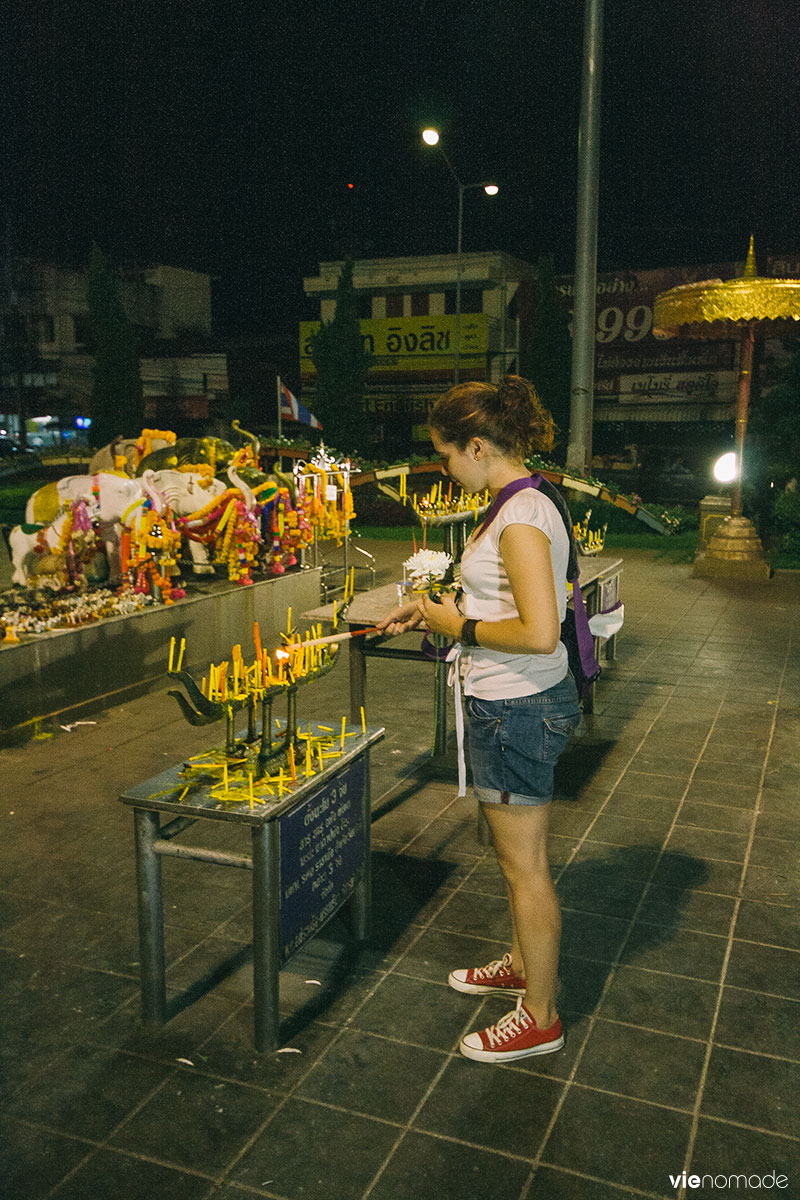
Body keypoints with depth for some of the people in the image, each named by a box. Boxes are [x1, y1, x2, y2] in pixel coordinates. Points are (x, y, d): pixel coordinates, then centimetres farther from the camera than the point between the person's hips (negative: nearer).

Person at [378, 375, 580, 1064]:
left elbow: (539, 633, -30)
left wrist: (460, 627, -17)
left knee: (524, 864, 5)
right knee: (516, 854, 24)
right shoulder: (521, 505, 8)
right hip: (518, 703, 10)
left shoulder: (521, 517, -23)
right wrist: (441, 609, 11)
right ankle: (522, 964, 45)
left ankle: (540, 1018, 24)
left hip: (519, 709, -10)